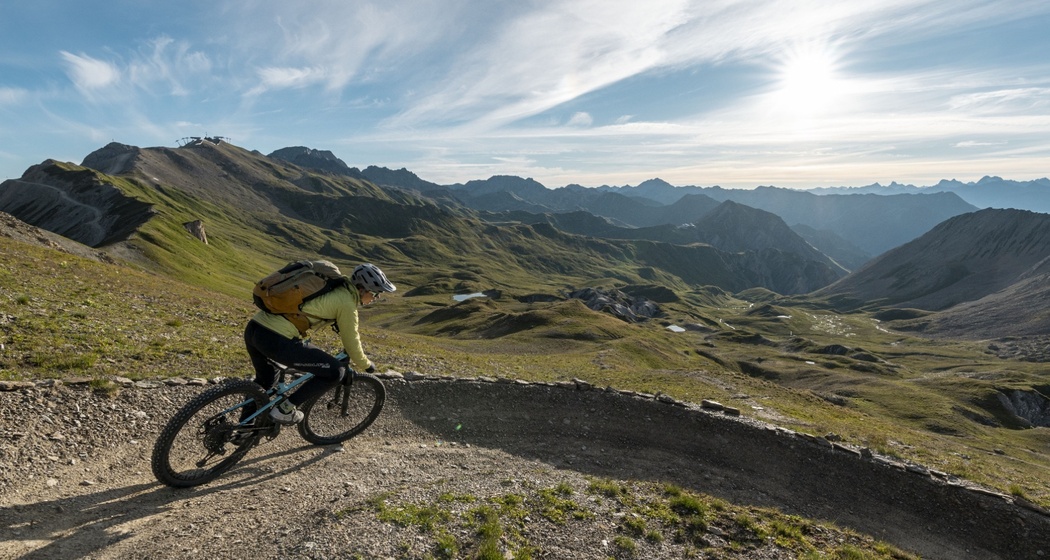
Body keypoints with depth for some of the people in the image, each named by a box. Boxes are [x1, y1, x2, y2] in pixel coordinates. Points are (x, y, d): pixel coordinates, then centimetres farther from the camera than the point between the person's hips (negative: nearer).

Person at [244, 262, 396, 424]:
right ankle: (284, 410, 10)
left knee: (264, 380, 36)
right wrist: (366, 365, 21)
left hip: (253, 328, 10)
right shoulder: (346, 303, -7)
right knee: (335, 372, -1)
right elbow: (351, 344, 3)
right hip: (275, 340, -10)